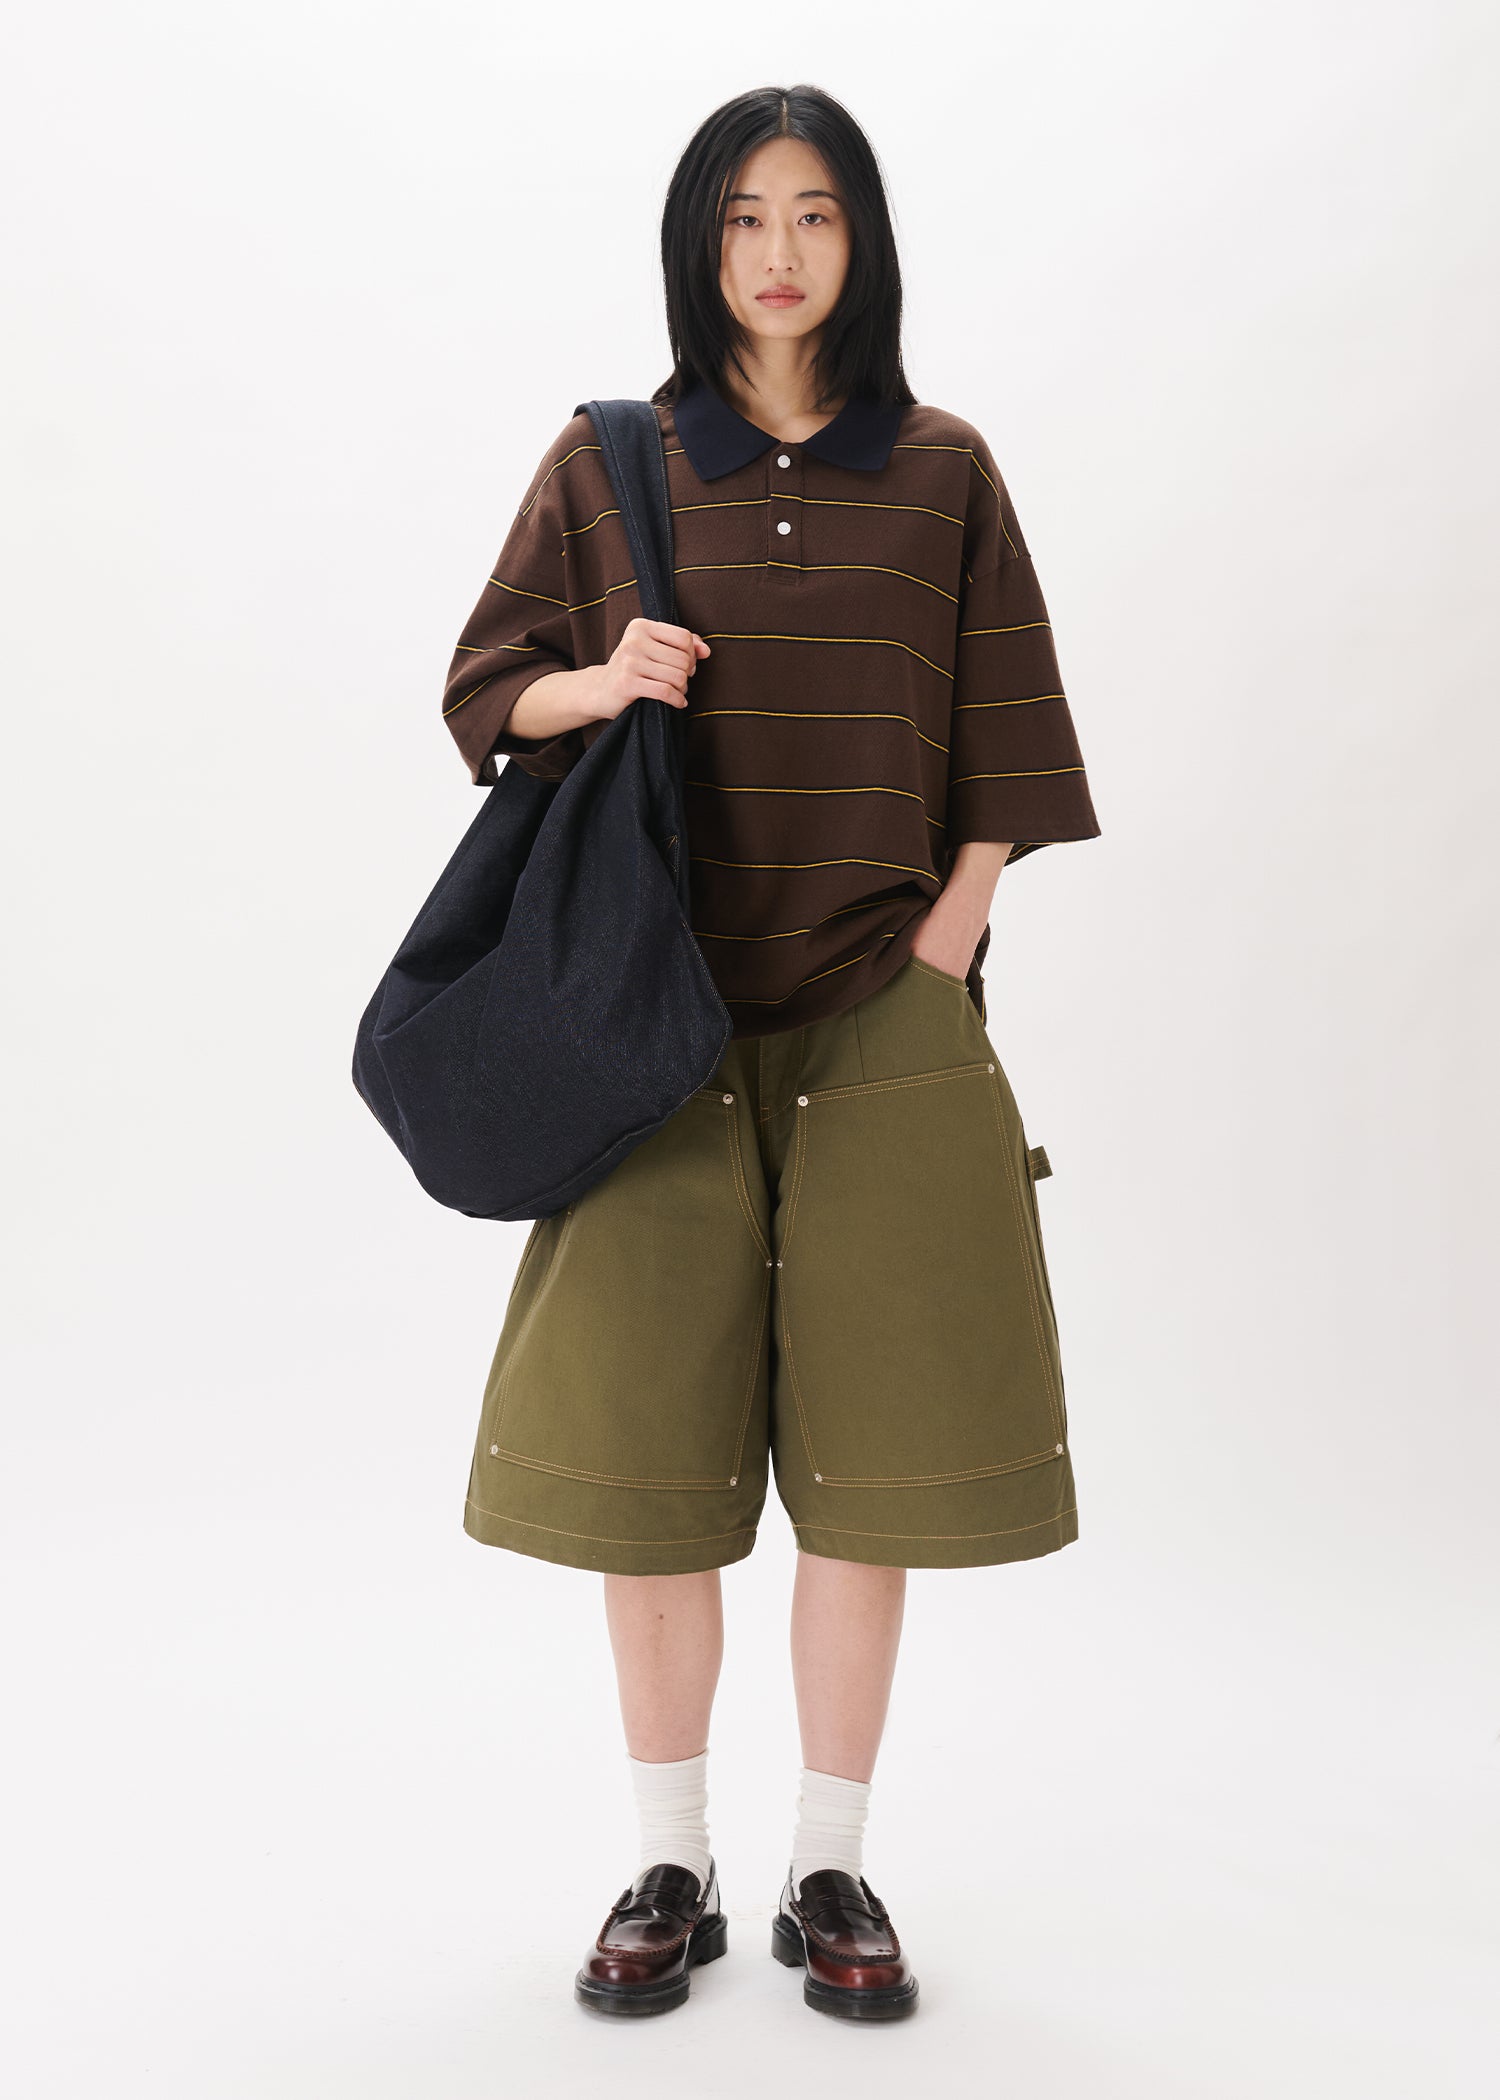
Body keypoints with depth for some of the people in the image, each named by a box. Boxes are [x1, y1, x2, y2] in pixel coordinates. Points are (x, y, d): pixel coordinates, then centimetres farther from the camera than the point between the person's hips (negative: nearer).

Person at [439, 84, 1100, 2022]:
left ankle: (834, 1868, 15)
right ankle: (670, 1870, 15)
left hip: (883, 1024, 0)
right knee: (649, 1444, 1)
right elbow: (485, 689, 10)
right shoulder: (606, 463, 8)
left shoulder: (940, 472, 8)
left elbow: (1001, 748, 7)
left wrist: (944, 945, -4)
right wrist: (598, 682, -11)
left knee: (867, 1447, 1)